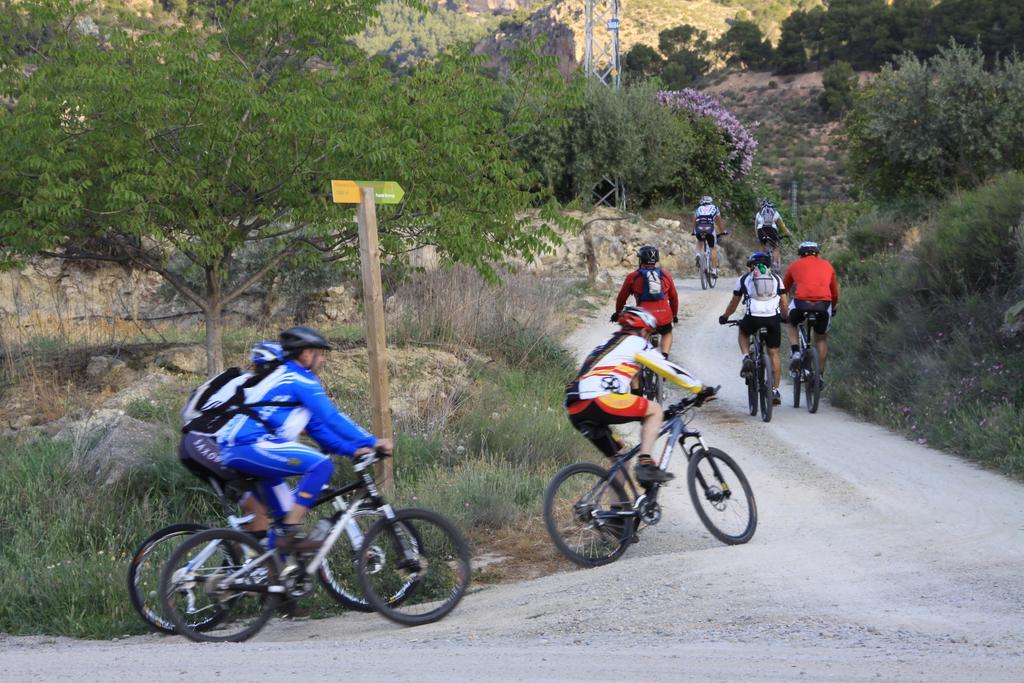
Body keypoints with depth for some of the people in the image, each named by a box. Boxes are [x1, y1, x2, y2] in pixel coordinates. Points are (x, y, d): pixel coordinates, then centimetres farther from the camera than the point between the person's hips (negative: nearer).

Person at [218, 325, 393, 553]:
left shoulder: (285, 378, 27)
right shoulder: (301, 380, -4)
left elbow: (317, 426, 25)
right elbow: (332, 418, -11)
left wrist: (353, 449, 17)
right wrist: (373, 442, -7)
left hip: (232, 450, 11)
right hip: (252, 447, -11)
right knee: (321, 464, -18)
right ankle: (289, 532, -19)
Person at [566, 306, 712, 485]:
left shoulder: (607, 344, 36)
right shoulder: (635, 342, 12)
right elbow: (667, 368, 10)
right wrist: (700, 388, 18)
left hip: (576, 413, 8)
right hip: (598, 401, -8)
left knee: (620, 458, 22)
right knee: (655, 410, 9)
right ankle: (645, 463, -5)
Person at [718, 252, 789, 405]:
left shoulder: (744, 278, 16)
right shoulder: (776, 278, 19)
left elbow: (733, 303, 23)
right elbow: (784, 303, 19)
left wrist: (724, 317, 39)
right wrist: (784, 317, 37)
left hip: (753, 318, -1)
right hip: (773, 318, 1)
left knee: (743, 331, 32)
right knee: (773, 353, 13)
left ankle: (746, 358, 8)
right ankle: (775, 390, 9)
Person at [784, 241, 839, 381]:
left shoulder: (795, 265, 21)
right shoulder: (827, 266, 25)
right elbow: (835, 293, 32)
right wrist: (833, 309, 50)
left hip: (801, 302, -1)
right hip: (824, 305, 1)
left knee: (791, 324, 30)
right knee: (821, 339, 23)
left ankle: (795, 353, 8)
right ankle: (820, 374, 21)